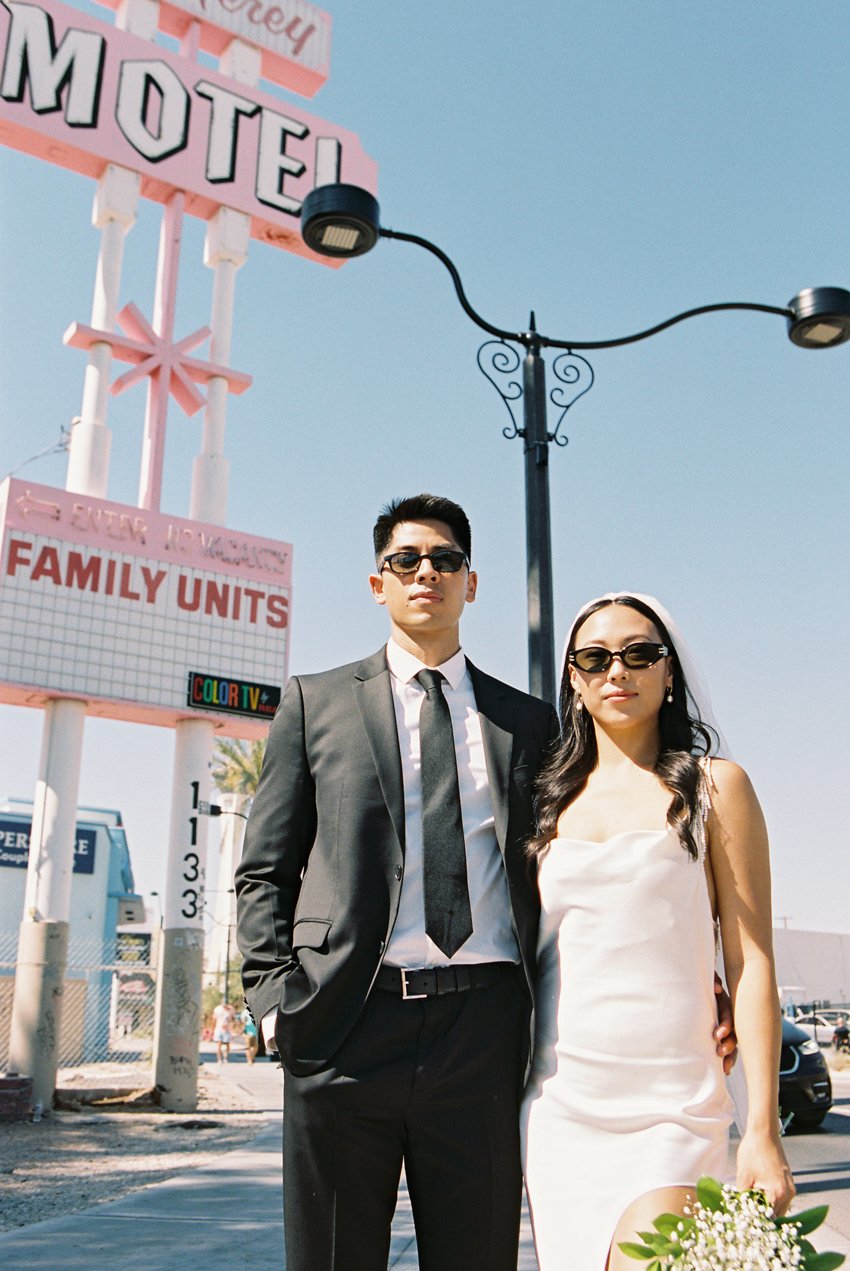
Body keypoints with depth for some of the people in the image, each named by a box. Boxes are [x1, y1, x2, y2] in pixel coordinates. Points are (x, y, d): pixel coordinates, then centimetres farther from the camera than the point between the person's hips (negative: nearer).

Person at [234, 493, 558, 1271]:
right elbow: (264, 871, 6)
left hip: (485, 1025, 1)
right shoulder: (315, 702, 9)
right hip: (346, 1026, -1)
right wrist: (278, 999, -6)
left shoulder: (529, 721, 14)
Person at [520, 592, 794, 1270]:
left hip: (669, 1106, -3)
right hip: (556, 1102, 4)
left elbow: (751, 962, -2)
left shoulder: (714, 786, 1)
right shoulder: (551, 798, 11)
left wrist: (762, 1128, -7)